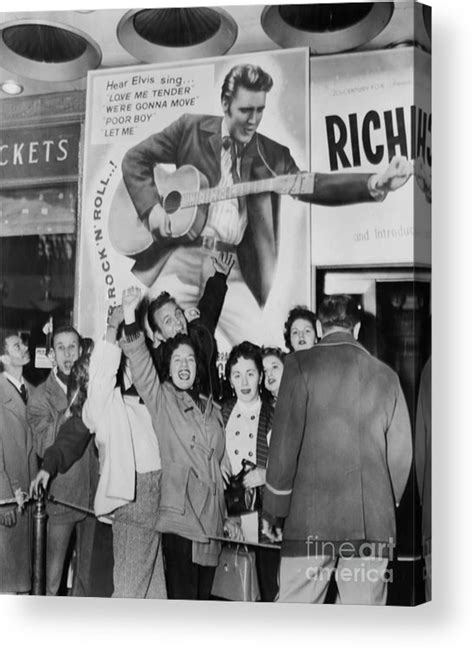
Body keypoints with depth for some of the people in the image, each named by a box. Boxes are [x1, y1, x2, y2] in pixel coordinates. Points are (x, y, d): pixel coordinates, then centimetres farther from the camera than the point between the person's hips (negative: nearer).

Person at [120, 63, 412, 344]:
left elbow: (313, 186, -5)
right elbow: (135, 158, 8)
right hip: (178, 255, -1)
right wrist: (151, 208, -9)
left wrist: (374, 184, -20)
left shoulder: (273, 155, 8)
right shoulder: (191, 129, 5)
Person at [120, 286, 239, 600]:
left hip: (210, 521, 6)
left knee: (202, 599, 9)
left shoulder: (211, 408, 18)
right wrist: (130, 318, -29)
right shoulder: (161, 399, 3)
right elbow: (141, 364, -15)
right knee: (182, 600, -8)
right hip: (180, 516, -5)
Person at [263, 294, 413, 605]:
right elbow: (401, 451, 9)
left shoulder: (301, 365, -1)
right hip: (374, 522, 3)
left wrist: (274, 509, 3)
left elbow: (285, 441, -5)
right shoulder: (386, 376, 9)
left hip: (311, 518, -3)